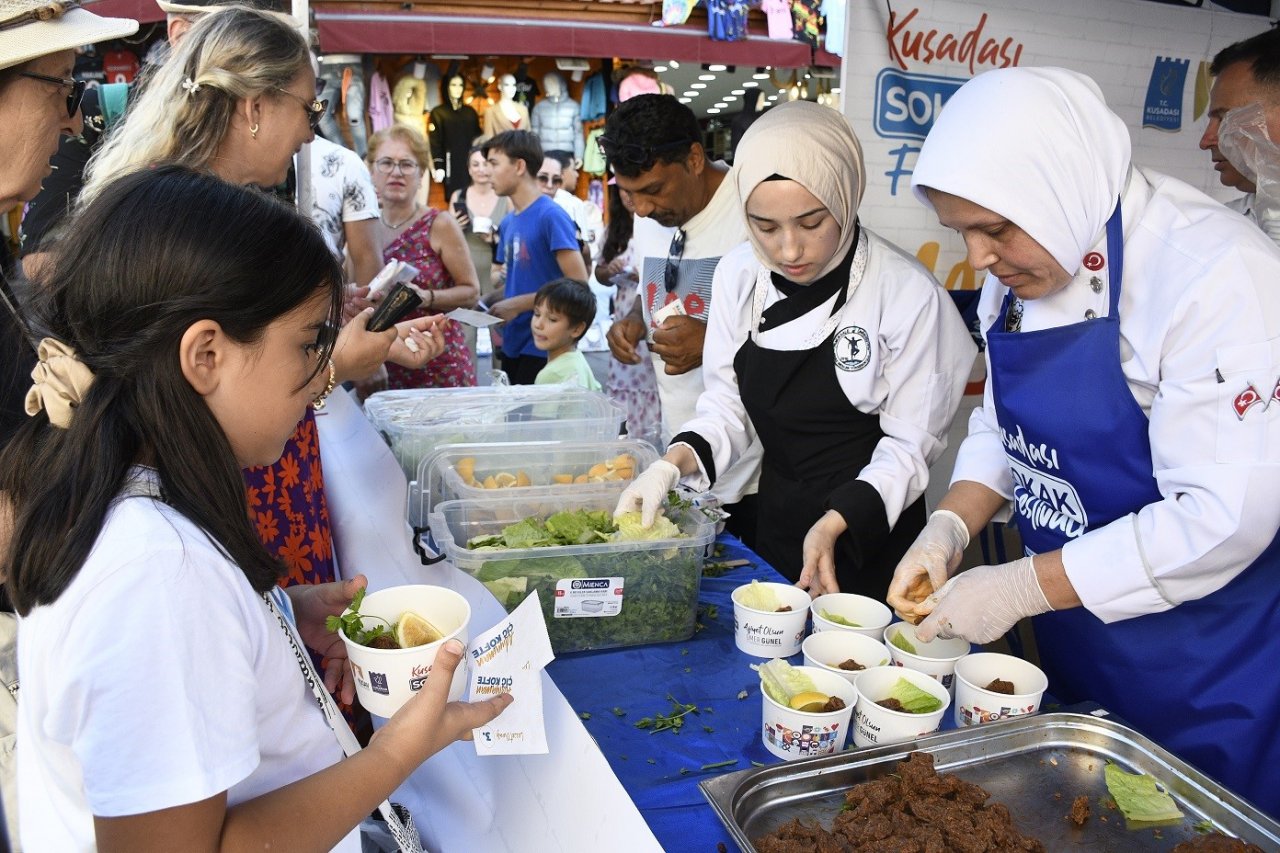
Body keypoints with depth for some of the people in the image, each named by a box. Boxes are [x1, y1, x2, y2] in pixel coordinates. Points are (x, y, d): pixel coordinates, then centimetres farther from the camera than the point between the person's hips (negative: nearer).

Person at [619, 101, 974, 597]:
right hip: (773, 528, 5)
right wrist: (675, 462, -18)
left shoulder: (909, 295, -21)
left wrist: (835, 523, -27)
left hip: (870, 541, -4)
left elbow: (909, 444, -13)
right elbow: (727, 405, 0)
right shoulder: (739, 275, -7)